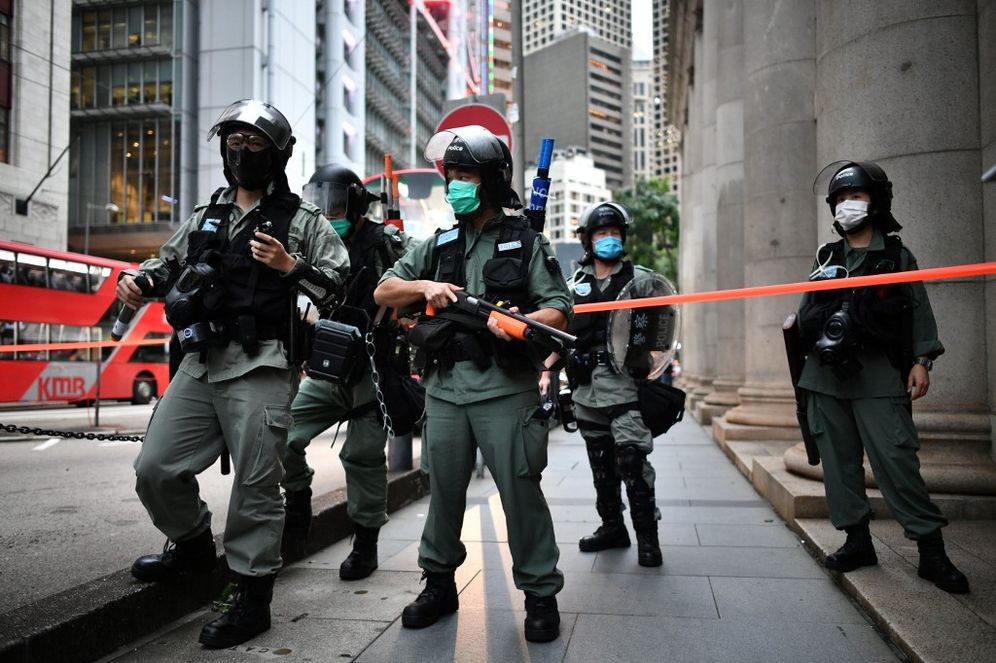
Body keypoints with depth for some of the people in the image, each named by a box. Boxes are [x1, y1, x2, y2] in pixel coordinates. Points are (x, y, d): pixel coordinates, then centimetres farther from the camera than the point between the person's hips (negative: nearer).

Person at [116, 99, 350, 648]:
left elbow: (340, 278, -2)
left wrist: (290, 267, -16)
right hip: (200, 364, 6)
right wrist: (140, 279, 8)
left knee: (255, 485, -2)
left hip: (261, 370, -6)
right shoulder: (206, 216, 20)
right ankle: (194, 545, 34)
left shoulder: (301, 218, 4)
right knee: (156, 469, 7)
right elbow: (169, 260, 29)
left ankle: (252, 598, 12)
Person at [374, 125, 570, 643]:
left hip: (505, 388, -4)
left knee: (520, 491, -3)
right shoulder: (439, 245, 17)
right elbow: (383, 292, 16)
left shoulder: (526, 242, 4)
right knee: (444, 490, 11)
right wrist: (425, 286, -4)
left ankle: (541, 595, 12)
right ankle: (439, 585, 28)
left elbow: (559, 311, -3)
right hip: (444, 387, 4)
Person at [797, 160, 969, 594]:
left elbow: (919, 310, 4)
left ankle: (931, 550, 1)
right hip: (825, 378, 4)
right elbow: (805, 316, 19)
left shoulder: (896, 255, 9)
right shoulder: (826, 259, 16)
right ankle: (857, 540, 16)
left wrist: (921, 361, -5)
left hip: (878, 377, -4)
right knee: (839, 461, 5)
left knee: (896, 459, -9)